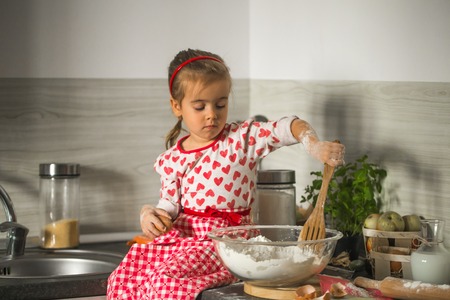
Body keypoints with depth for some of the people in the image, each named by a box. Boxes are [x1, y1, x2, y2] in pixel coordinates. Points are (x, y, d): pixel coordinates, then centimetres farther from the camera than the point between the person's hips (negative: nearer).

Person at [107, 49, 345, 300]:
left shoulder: (243, 138, -3)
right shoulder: (172, 158, 8)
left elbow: (288, 127, -15)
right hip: (181, 235, 5)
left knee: (166, 279, -27)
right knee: (126, 276, -11)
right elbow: (170, 205, 10)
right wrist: (150, 214, -13)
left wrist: (316, 146, -35)